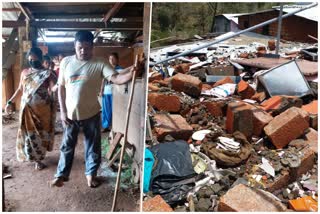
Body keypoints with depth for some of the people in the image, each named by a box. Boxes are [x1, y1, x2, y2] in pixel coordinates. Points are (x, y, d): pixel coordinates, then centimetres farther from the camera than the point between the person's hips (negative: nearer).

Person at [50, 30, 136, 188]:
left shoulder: (99, 64, -10)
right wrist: (63, 111, -2)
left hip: (91, 114, -1)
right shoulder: (66, 62, -3)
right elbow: (61, 88, 1)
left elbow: (116, 78, -25)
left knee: (93, 146, 12)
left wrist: (130, 73, -47)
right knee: (67, 146, 16)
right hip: (70, 114, 2)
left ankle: (91, 173, 34)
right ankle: (62, 174, 35)